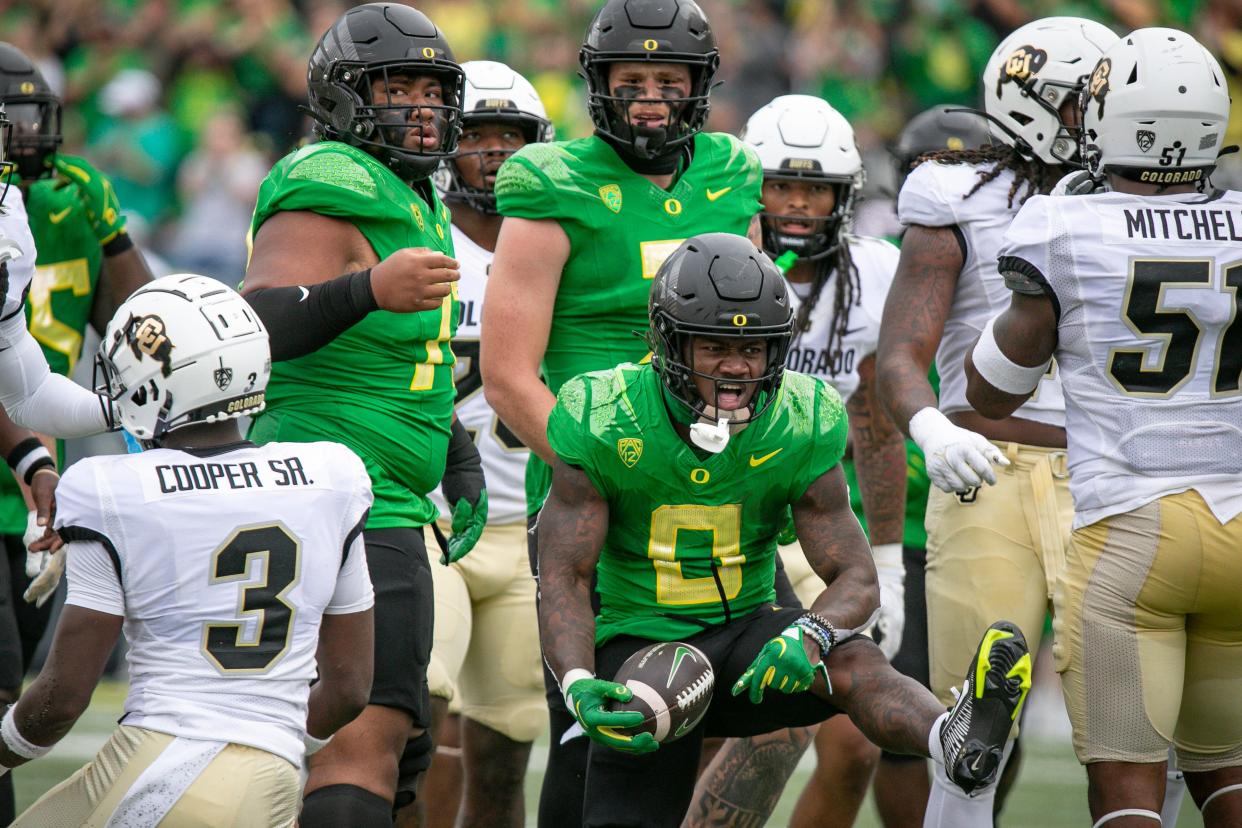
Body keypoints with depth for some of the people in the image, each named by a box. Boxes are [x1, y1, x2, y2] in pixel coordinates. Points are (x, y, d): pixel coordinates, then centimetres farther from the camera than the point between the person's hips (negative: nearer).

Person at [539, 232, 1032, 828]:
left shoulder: (799, 429, -8)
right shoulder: (604, 425, -13)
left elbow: (856, 578, -9)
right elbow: (564, 577, -11)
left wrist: (809, 635, -34)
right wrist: (579, 685, -31)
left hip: (744, 634, 0)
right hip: (638, 640, 0)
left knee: (851, 660, -32)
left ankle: (958, 742, -61)